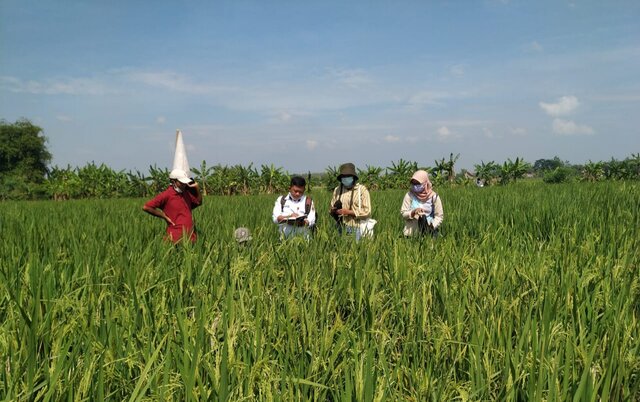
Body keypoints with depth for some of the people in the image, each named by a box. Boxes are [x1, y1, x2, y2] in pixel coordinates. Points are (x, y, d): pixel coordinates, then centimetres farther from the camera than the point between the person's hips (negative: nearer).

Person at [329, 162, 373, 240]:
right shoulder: (337, 190, 10)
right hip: (342, 228, 3)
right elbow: (331, 208, 18)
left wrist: (349, 212, -14)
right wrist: (334, 210, -6)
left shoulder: (362, 190, -3)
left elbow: (366, 211, -8)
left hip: (358, 229, -3)